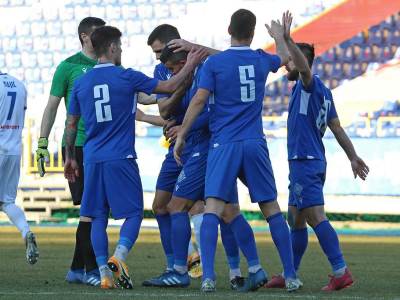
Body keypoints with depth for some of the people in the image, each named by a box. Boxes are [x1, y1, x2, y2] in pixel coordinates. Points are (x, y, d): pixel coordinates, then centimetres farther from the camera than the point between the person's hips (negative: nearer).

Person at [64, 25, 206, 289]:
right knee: (134, 213, 3)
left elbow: (71, 124, 14)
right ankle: (119, 258, -20)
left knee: (98, 217, 8)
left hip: (92, 159, 4)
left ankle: (104, 272, 0)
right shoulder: (127, 77, -5)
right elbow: (169, 87, 0)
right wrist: (190, 65, 12)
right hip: (121, 159, -4)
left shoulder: (81, 83, 8)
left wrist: (70, 157, 24)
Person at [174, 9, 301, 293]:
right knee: (272, 209, 9)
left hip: (224, 145, -3)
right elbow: (285, 58, 32)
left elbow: (199, 101, -7)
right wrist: (279, 36, 53)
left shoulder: (214, 62, -3)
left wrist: (181, 136, 1)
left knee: (213, 209, -8)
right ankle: (291, 276, 10)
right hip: (255, 144, 3)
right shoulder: (262, 60, 9)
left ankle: (208, 277, -20)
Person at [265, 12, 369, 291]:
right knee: (296, 219, 15)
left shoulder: (311, 84, -8)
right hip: (304, 162, 10)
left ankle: (341, 271, -22)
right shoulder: (323, 92, 17)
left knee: (316, 217, -15)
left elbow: (304, 66, -32)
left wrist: (287, 39, -40)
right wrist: (353, 156, 17)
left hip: (306, 163, -10)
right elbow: (337, 127, 17)